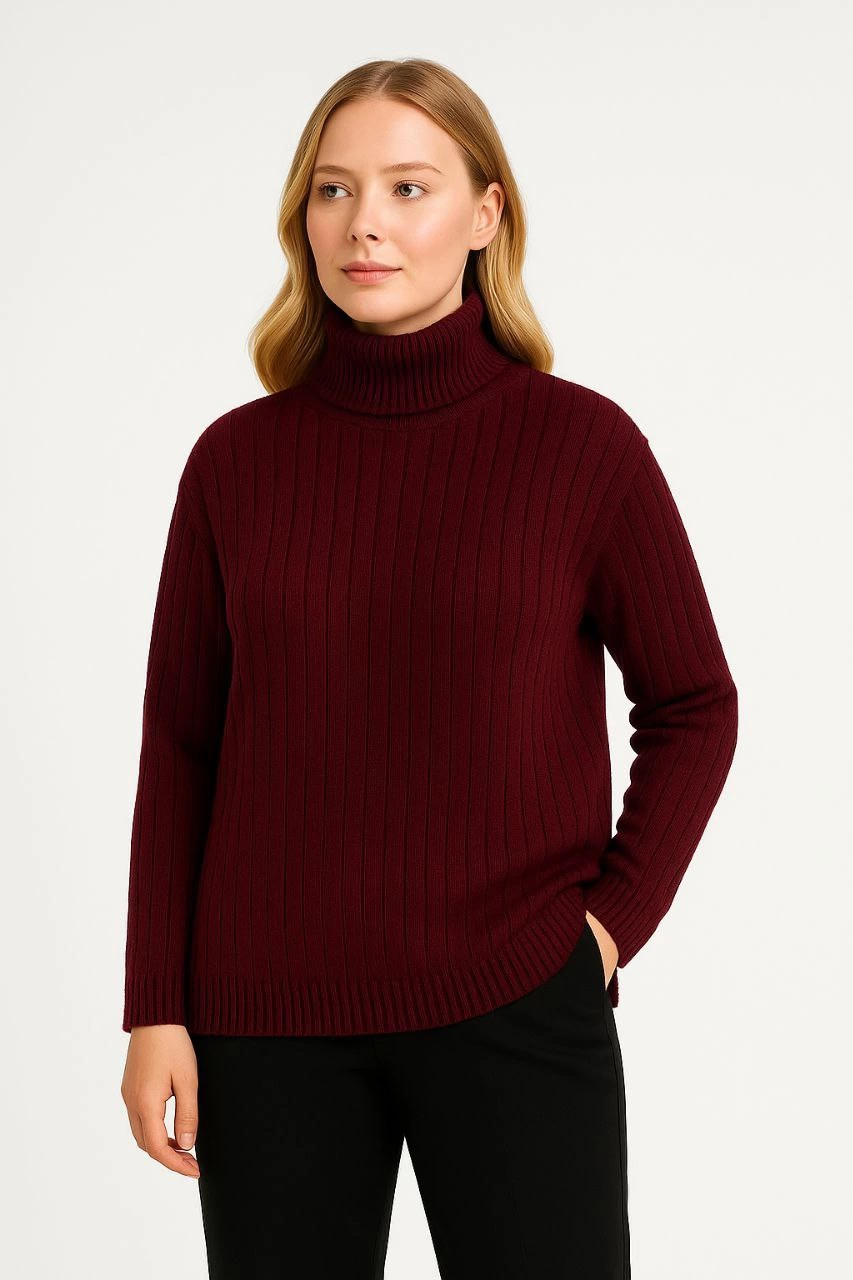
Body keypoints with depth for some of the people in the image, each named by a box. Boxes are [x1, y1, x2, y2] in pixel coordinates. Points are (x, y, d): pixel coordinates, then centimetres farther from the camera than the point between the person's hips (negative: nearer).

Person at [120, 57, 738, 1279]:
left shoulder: (583, 442, -4)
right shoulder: (237, 457, 1)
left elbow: (694, 707, 5)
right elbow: (179, 745, 4)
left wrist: (615, 918, -5)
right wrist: (155, 1008, 1)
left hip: (515, 1006, -1)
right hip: (267, 1017, 2)